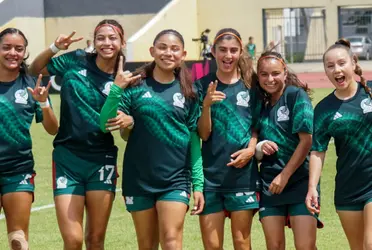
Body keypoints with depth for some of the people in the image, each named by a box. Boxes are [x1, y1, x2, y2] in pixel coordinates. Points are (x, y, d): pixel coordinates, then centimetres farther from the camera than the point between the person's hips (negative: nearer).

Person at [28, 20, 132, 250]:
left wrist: (128, 120, -18)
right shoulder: (76, 61, 0)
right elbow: (35, 70, 12)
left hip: (101, 161, 1)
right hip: (68, 159, -1)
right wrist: (55, 48, -5)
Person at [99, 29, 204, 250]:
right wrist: (116, 90, -22)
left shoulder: (188, 92, 3)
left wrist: (198, 184, 1)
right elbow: (106, 125, -7)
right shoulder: (135, 85, -1)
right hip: (138, 178, 1)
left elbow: (194, 140, 5)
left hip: (175, 179, -1)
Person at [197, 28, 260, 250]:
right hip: (210, 174, 0)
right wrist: (207, 104, -19)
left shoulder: (250, 84, 4)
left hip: (243, 174, 0)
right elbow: (204, 134, -3)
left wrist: (251, 148, -9)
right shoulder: (203, 85, 2)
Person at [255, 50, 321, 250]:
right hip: (270, 184, 5)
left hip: (300, 182, -5)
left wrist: (284, 176, -12)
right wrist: (259, 147, -8)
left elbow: (306, 140, -12)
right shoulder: (261, 103, 10)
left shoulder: (296, 95, -6)